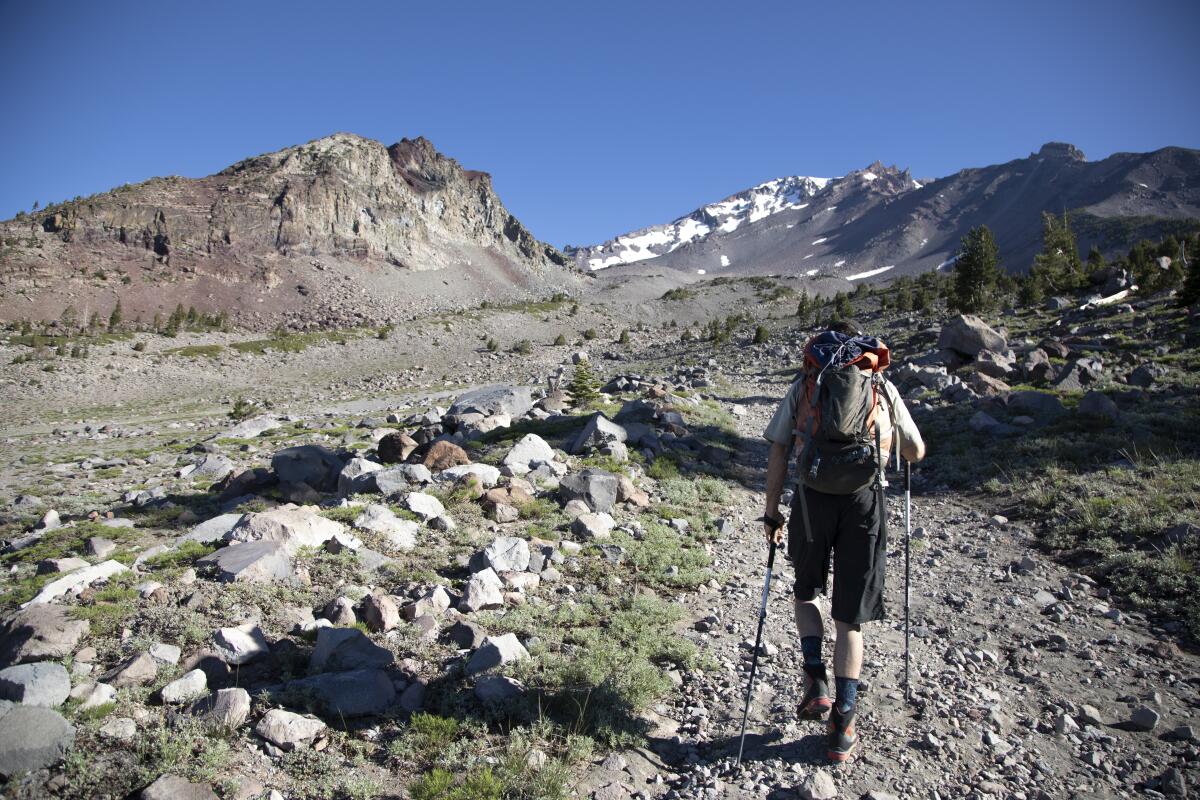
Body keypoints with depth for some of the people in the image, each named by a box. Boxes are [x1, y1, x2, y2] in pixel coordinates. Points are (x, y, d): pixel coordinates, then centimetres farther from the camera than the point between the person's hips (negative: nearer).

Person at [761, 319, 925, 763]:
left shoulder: (804, 385, 10)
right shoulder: (883, 387, 12)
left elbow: (778, 454, 4)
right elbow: (916, 452, 19)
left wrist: (772, 513, 9)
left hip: (812, 498, 0)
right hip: (864, 500, 1)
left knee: (805, 592, 26)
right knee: (849, 618, 11)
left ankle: (815, 681, 11)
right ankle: (843, 724, 13)